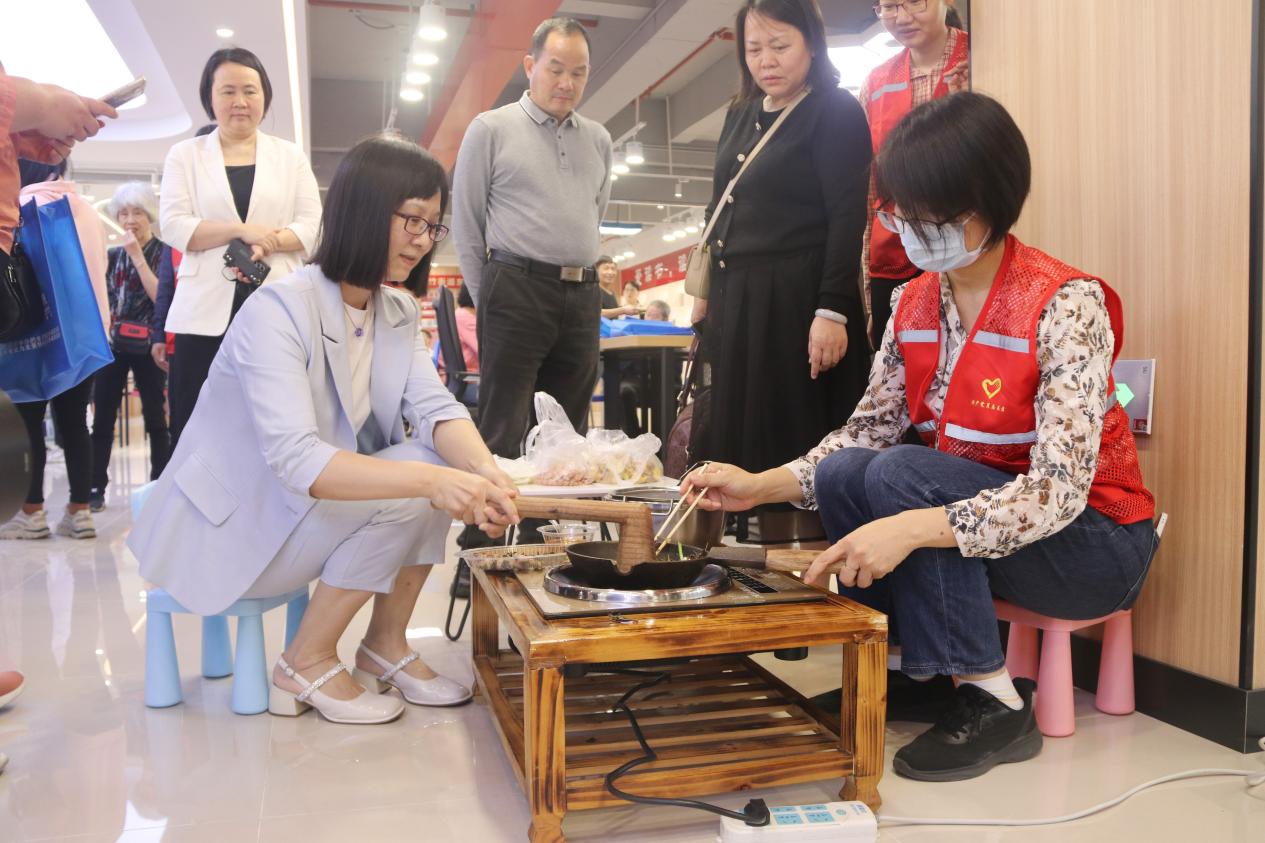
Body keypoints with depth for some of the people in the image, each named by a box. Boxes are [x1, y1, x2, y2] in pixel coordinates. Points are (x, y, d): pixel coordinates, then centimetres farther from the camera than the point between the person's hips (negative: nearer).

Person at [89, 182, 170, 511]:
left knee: (155, 418, 2)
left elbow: (161, 296, -15)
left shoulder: (165, 252, -1)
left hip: (147, 345, -4)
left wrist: (138, 256, -15)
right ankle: (96, 487, 5)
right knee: (102, 418, 1)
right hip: (112, 343, 4)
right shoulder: (113, 254, 12)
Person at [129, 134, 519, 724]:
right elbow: (296, 460, -35)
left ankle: (386, 643, 2)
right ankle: (307, 663, -8)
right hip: (228, 529, -7)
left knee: (452, 464, -12)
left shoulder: (398, 313, 1)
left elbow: (434, 409, -13)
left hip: (315, 510, 7)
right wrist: (431, 480, -46)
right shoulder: (278, 309, -24)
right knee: (413, 480, -24)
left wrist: (484, 469, -34)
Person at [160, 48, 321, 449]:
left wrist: (267, 243, -15)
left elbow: (312, 225, 4)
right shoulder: (184, 154, 13)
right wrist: (242, 230, -12)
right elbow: (174, 225, 1)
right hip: (207, 312, 0)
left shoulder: (291, 156, 14)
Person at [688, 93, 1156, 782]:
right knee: (840, 473, -16)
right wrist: (762, 486, -14)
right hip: (971, 508, 6)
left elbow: (1059, 489, -29)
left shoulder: (1066, 304, -21)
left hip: (1093, 542, -6)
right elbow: (870, 429, 0)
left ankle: (992, 701, -14)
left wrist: (912, 528, -40)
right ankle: (906, 666, 0)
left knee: (901, 474, -28)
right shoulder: (915, 302, -1)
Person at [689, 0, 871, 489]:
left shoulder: (837, 113, -5)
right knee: (734, 438, 10)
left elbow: (847, 218, -13)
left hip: (797, 300, -7)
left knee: (794, 441, -3)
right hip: (735, 302, 7)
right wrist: (706, 290, 18)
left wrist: (832, 311, -21)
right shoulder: (740, 115, 17)